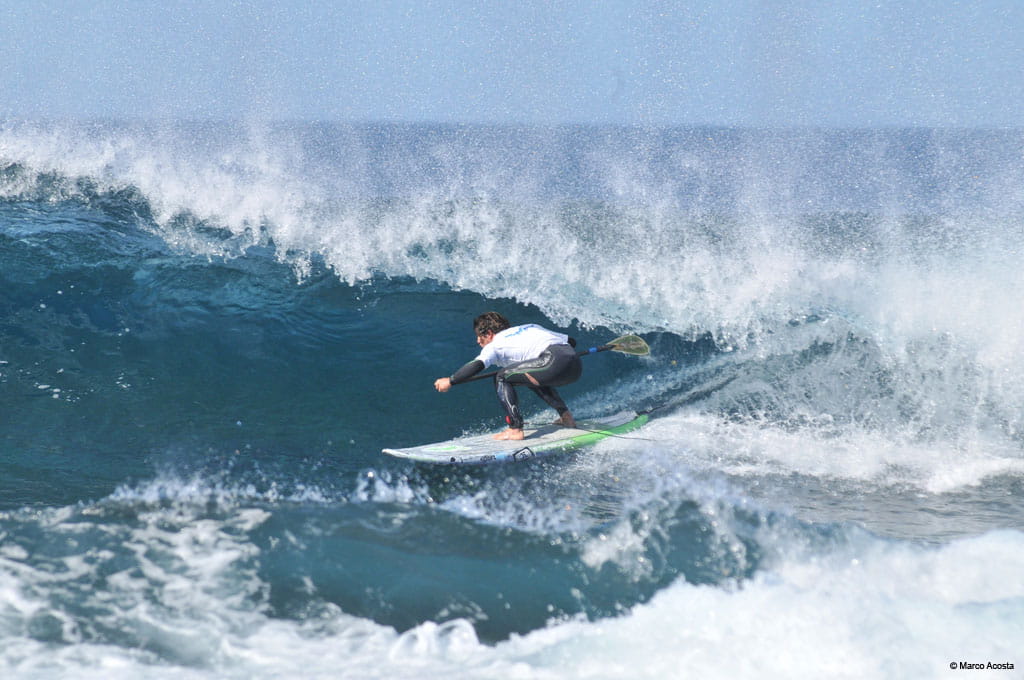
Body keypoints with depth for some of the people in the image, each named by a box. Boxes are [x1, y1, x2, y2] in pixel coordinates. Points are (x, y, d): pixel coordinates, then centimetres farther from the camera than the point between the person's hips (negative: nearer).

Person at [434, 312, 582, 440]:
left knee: (502, 377, 2)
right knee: (533, 378, 34)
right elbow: (571, 341, 31)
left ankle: (515, 429, -7)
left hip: (554, 362, -8)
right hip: (576, 366, 8)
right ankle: (566, 417, 27)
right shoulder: (531, 327, 32)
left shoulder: (495, 345, 12)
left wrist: (450, 381, 3)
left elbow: (477, 365, -6)